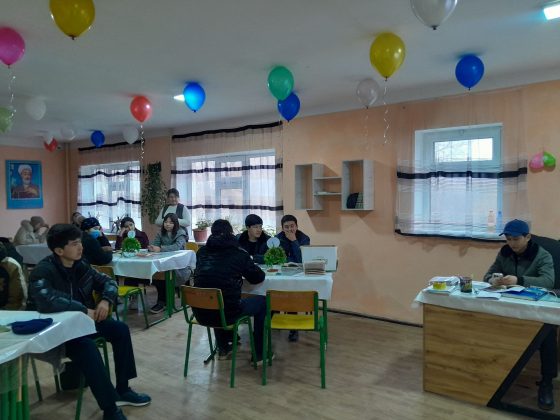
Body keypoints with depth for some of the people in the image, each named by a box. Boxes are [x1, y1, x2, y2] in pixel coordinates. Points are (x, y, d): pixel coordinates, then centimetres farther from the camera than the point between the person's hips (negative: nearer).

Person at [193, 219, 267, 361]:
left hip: (201, 313, 5)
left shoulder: (201, 252, 6)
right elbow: (259, 277, 4)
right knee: (263, 302, 20)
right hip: (227, 314, -5)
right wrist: (248, 265, 25)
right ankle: (259, 354, 27)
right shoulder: (239, 253, -5)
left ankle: (223, 349, 44)